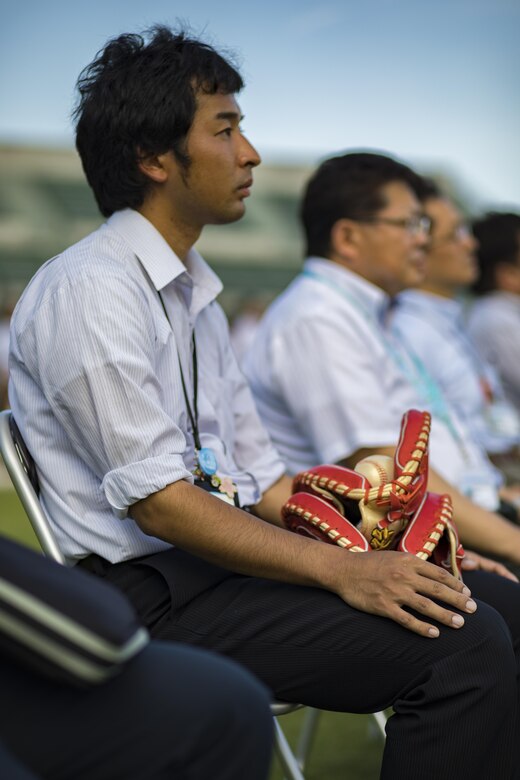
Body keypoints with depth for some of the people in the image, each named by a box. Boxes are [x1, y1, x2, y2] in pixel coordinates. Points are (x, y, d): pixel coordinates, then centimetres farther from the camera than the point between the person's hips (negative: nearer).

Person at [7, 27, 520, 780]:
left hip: (227, 558, 9)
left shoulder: (195, 292, 18)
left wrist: (394, 554, 6)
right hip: (150, 595, -9)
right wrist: (341, 570, -21)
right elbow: (159, 503, -18)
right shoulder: (90, 291, -11)